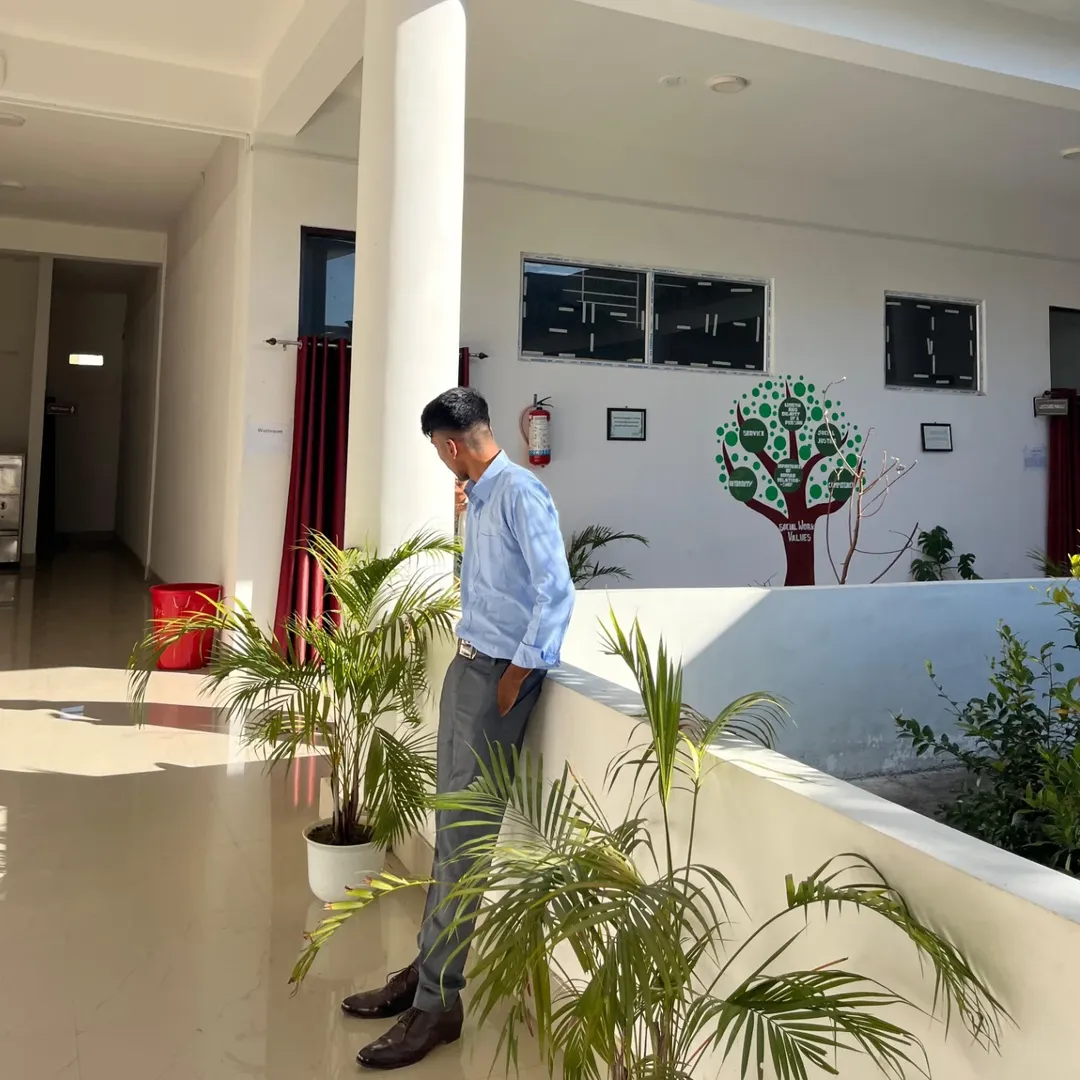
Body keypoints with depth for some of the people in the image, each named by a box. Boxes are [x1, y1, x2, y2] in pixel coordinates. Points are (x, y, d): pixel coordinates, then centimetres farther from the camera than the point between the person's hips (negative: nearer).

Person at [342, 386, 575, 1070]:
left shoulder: (521, 494, -17)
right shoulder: (478, 497, 11)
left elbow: (556, 593, -21)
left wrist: (515, 675, -16)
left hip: (500, 674, -9)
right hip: (468, 665, 9)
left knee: (463, 836, -4)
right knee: (451, 828, 15)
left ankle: (438, 1002, 7)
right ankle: (429, 968, 27)